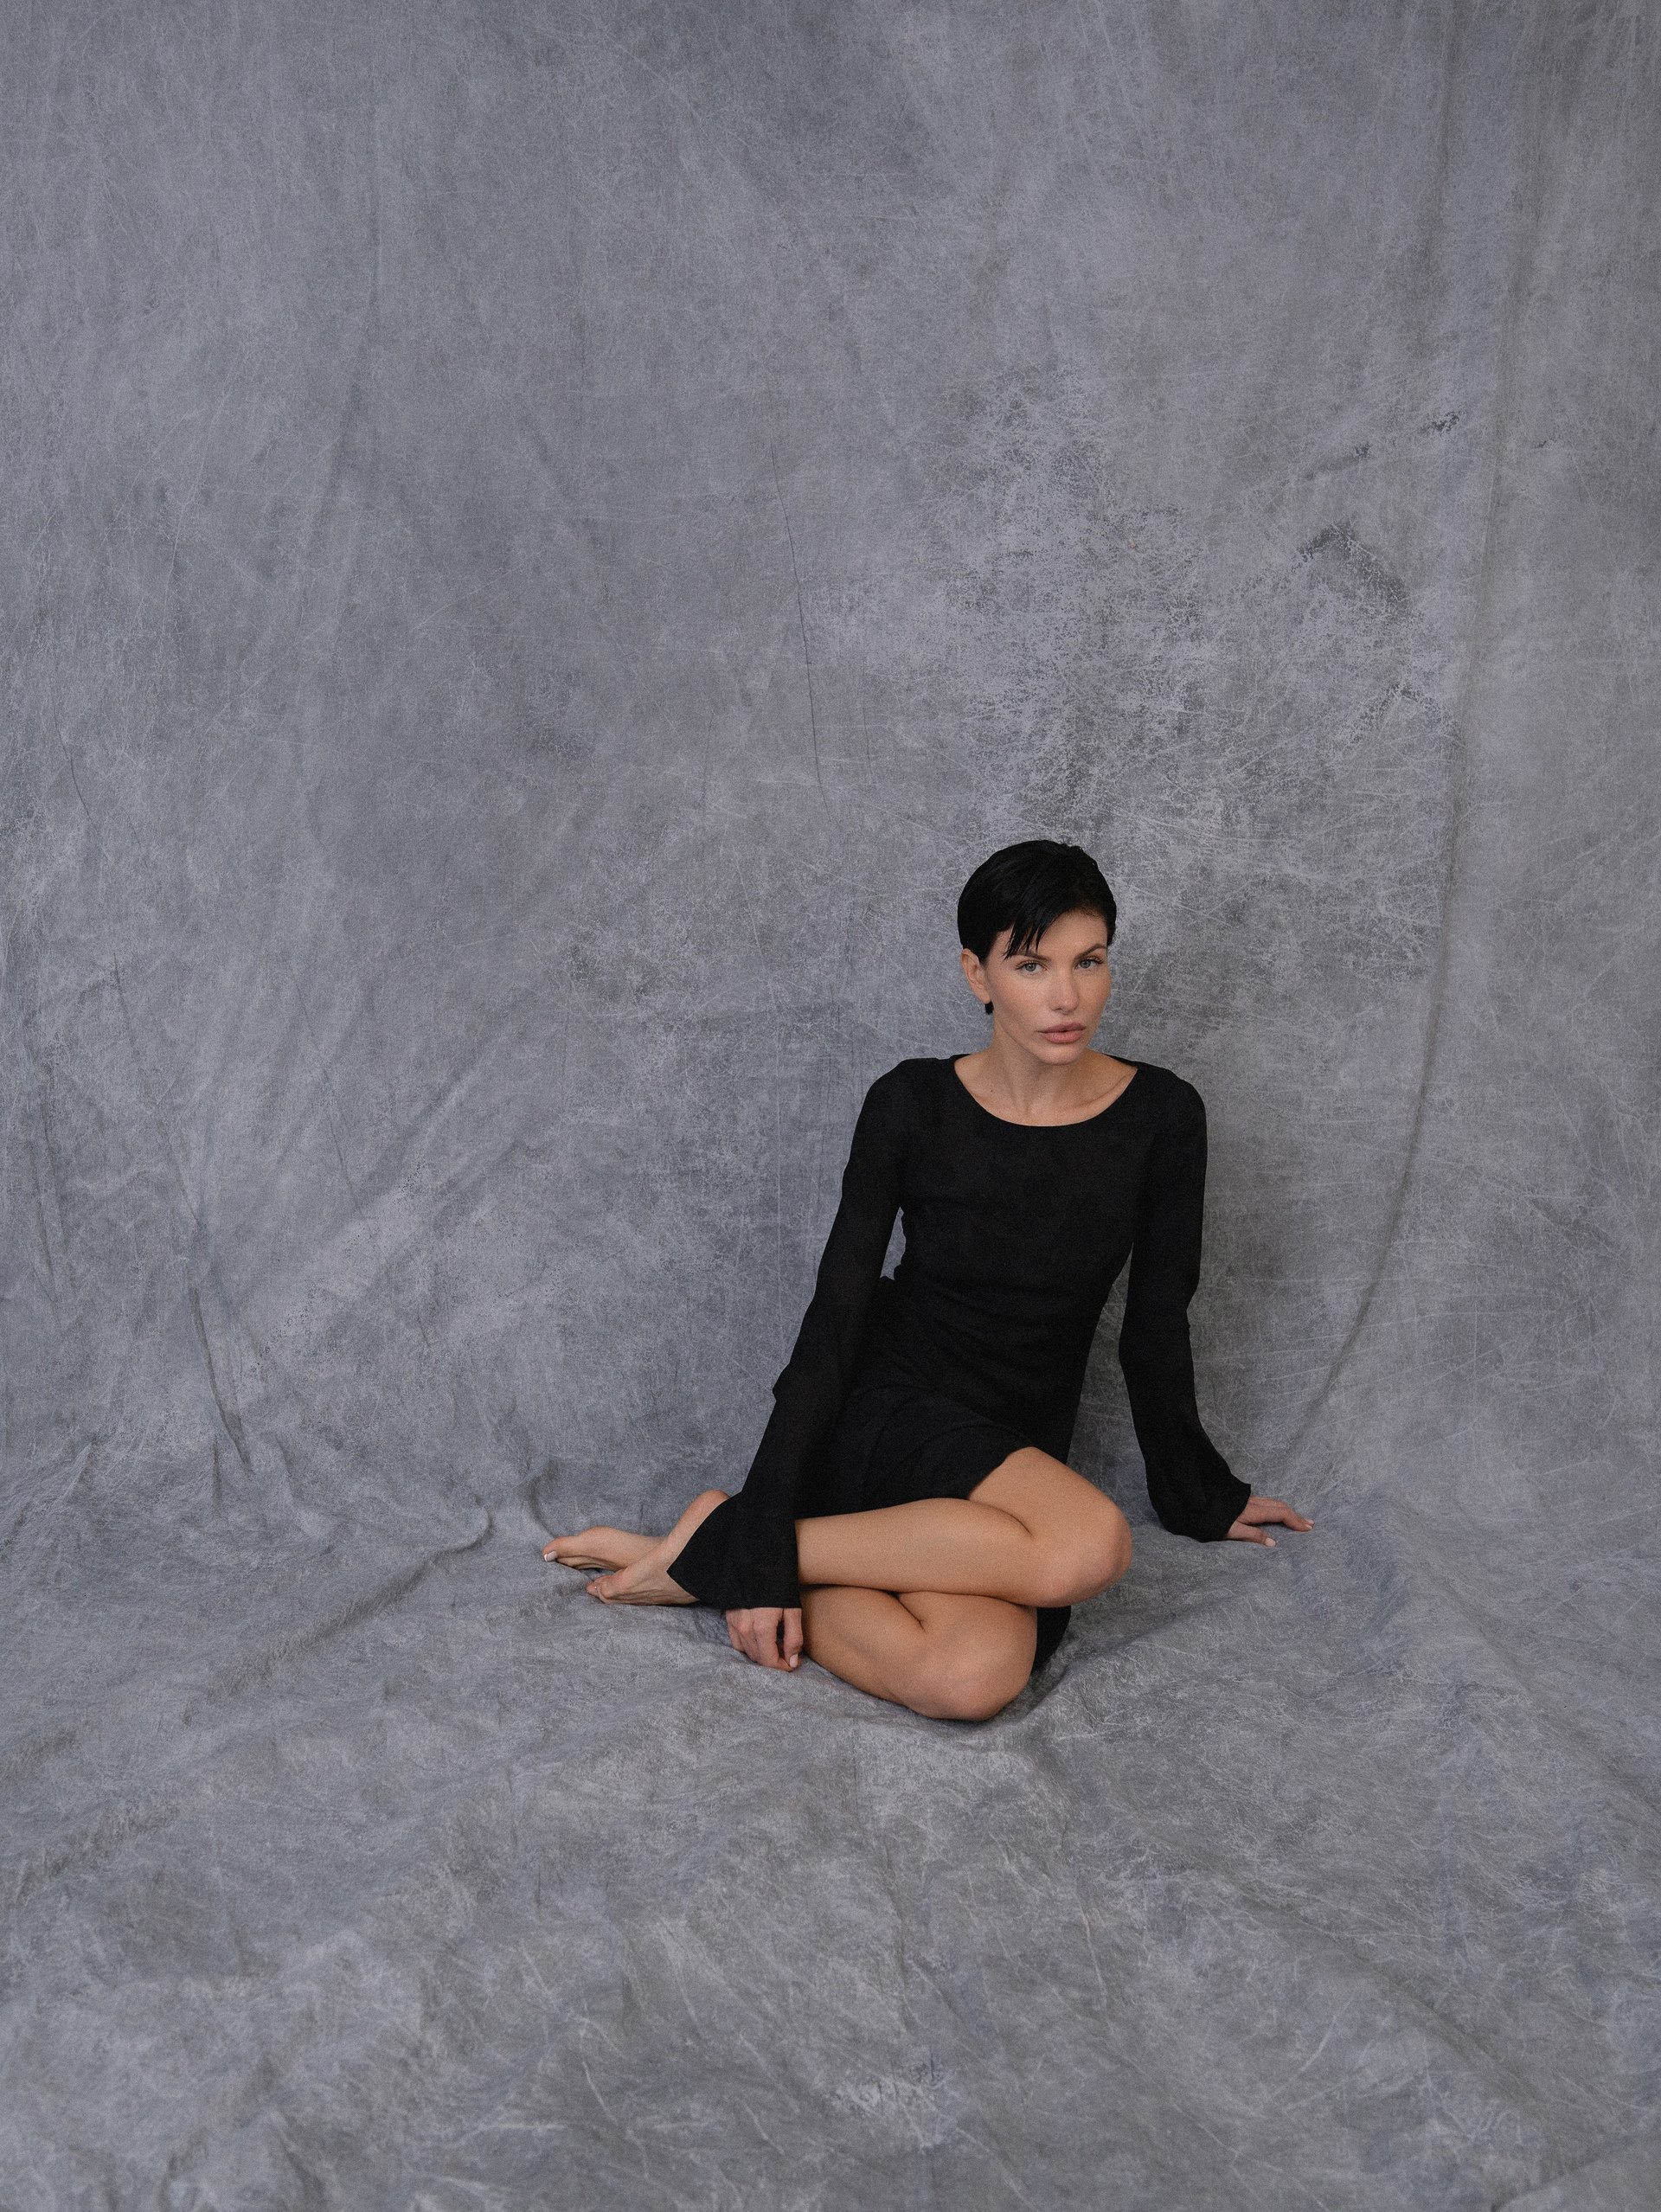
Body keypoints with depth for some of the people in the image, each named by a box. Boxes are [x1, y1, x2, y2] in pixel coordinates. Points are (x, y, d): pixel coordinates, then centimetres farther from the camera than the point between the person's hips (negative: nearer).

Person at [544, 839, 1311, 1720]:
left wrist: (1202, 1497, 15)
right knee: (1087, 1544, -35)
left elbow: (1156, 1332, 7)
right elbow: (833, 1318, -10)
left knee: (974, 1679, -32)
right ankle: (725, 1541, -19)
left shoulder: (1160, 1117, -4)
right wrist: (760, 1539, -16)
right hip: (887, 1414, -2)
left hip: (1020, 1449, 2)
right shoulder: (912, 1105, -8)